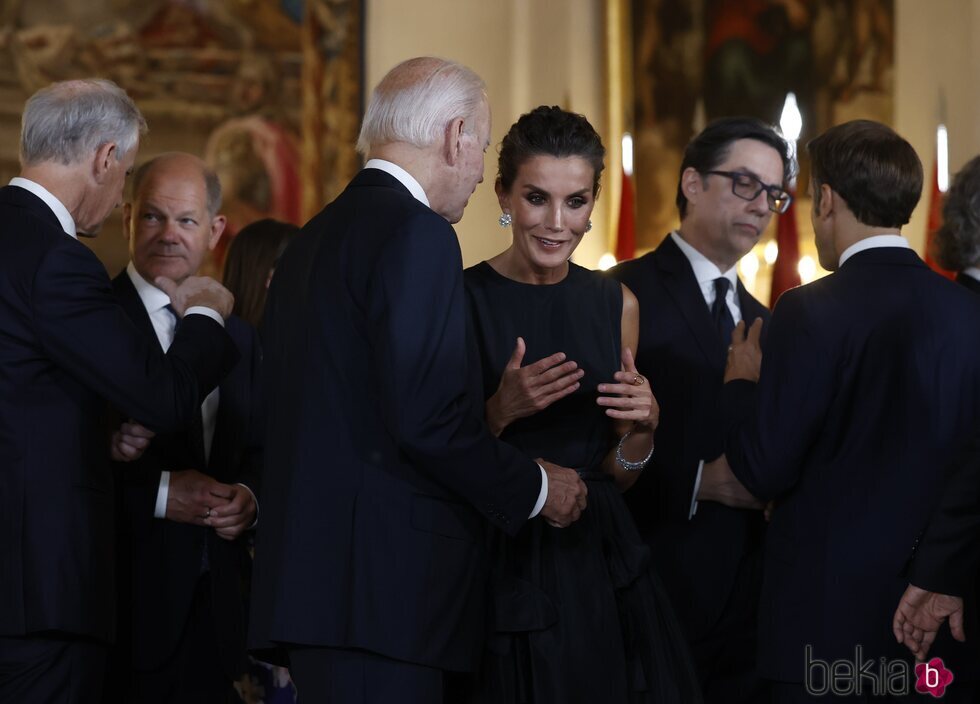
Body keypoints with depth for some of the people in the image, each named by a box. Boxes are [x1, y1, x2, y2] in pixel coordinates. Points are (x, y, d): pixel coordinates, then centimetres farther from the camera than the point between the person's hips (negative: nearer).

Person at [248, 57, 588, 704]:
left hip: (311, 573, 9)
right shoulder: (417, 235, -11)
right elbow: (427, 418, -19)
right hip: (386, 581, -9)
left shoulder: (310, 241, 17)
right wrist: (535, 488, -5)